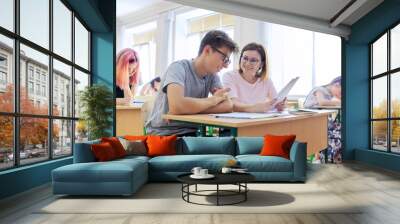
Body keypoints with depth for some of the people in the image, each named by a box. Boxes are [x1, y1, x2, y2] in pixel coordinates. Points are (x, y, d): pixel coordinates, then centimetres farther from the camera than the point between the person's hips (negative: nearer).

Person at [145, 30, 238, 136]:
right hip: (163, 134, -6)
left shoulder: (212, 75, 3)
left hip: (191, 133, 6)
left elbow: (228, 105, -10)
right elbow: (177, 106, -31)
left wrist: (190, 109, -21)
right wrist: (214, 99, -17)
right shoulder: (178, 68, -14)